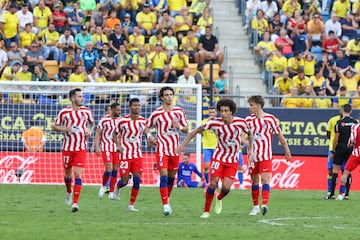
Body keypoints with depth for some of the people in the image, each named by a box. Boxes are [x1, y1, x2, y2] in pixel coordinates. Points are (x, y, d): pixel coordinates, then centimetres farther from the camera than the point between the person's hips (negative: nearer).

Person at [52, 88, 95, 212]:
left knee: (78, 174, -13)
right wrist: (65, 129, -16)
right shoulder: (64, 112, -5)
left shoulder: (87, 111, 2)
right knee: (68, 174, 10)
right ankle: (69, 192, 43)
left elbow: (92, 123, 22)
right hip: (68, 147, 0)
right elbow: (55, 127, 3)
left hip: (81, 148, 0)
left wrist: (90, 131, 1)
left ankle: (75, 203, -14)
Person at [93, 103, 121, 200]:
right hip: (106, 148, -5)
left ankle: (111, 193, 8)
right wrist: (97, 147, -16)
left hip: (116, 148, 5)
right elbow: (98, 134, -6)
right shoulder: (104, 120, -7)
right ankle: (103, 186, 8)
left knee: (115, 170, 1)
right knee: (109, 168, -17)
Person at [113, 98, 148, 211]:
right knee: (124, 181, -5)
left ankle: (131, 205, 0)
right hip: (125, 154, -2)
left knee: (137, 179, -9)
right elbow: (116, 134, 7)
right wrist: (118, 145, -8)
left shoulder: (143, 121, 1)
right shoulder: (123, 121, -6)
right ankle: (117, 187, 33)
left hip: (138, 154, 2)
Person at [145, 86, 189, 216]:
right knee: (164, 175, -14)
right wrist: (149, 136, -12)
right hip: (162, 148, -3)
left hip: (175, 149, 3)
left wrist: (179, 126, -15)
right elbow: (147, 127, 8)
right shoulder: (157, 113, -4)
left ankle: (167, 199, 32)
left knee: (171, 177, 11)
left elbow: (186, 129, 6)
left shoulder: (179, 111, 3)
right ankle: (165, 205, -18)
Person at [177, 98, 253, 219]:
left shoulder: (240, 122, -12)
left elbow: (250, 134, 8)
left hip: (233, 160, 1)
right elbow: (197, 130, -3)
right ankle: (206, 211, 0)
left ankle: (219, 199, 27)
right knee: (213, 183, -14)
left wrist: (250, 150, -1)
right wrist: (183, 144, -7)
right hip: (219, 157, 0)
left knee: (226, 187, -11)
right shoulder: (215, 123, -14)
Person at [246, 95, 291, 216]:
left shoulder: (270, 119, -3)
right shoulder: (249, 119, 5)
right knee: (254, 181, 10)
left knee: (265, 179, -15)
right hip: (253, 155, 4)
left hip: (266, 156, -3)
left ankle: (265, 205, -23)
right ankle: (255, 206, 20)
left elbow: (279, 135, 5)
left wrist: (287, 151, 10)